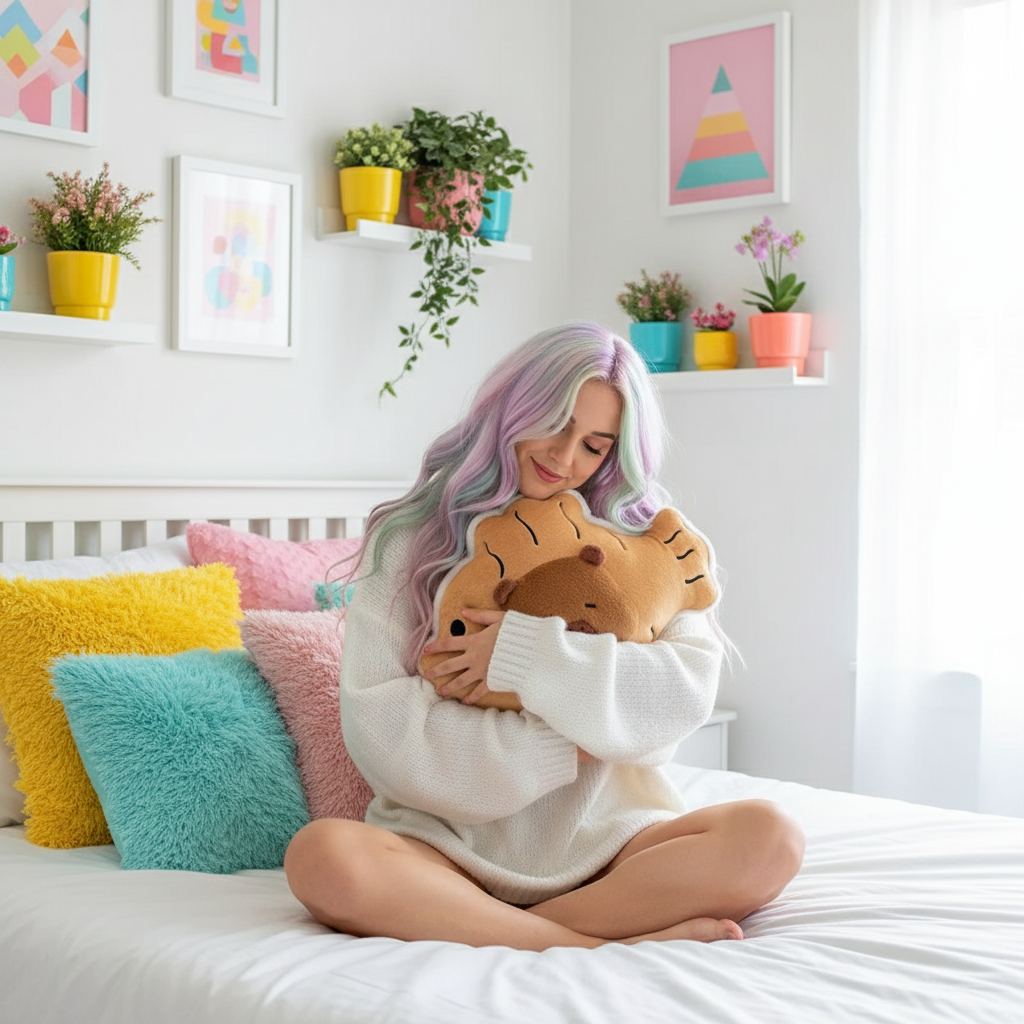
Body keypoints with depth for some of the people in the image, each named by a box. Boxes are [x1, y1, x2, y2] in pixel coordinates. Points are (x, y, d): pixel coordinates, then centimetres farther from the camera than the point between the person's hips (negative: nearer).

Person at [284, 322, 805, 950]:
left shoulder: (636, 537, 10)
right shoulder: (413, 539, 4)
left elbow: (692, 686, -5)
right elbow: (378, 724, -7)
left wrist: (530, 655, -13)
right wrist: (561, 748, -8)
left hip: (607, 836, 2)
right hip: (453, 841, -1)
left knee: (767, 837, -25)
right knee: (321, 856, -31)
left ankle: (475, 930, -22)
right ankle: (608, 949, -26)